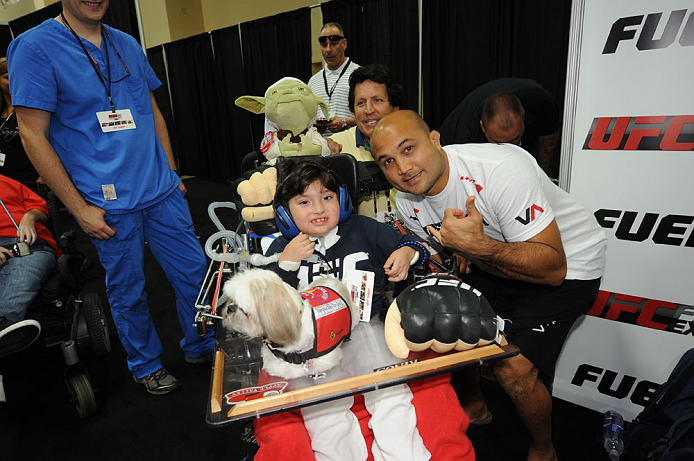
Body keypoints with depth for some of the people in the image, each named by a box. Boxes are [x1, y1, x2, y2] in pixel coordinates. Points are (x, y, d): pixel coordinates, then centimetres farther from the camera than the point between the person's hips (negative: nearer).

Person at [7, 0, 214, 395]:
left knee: (195, 273, 9)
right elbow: (33, 135, -8)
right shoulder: (34, 47, -5)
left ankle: (202, 347, 33)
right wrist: (79, 208, -11)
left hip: (162, 192, 5)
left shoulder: (127, 44, 11)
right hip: (108, 203, -5)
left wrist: (171, 174, 14)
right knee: (128, 290, 9)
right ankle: (146, 365, 33)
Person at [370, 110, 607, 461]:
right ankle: (473, 405, 30)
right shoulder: (407, 202, -12)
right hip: (493, 266, 6)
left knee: (513, 368, -18)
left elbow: (552, 268, -31)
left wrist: (476, 244, -43)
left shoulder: (502, 169, -33)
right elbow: (440, 248, 8)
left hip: (569, 264, -6)